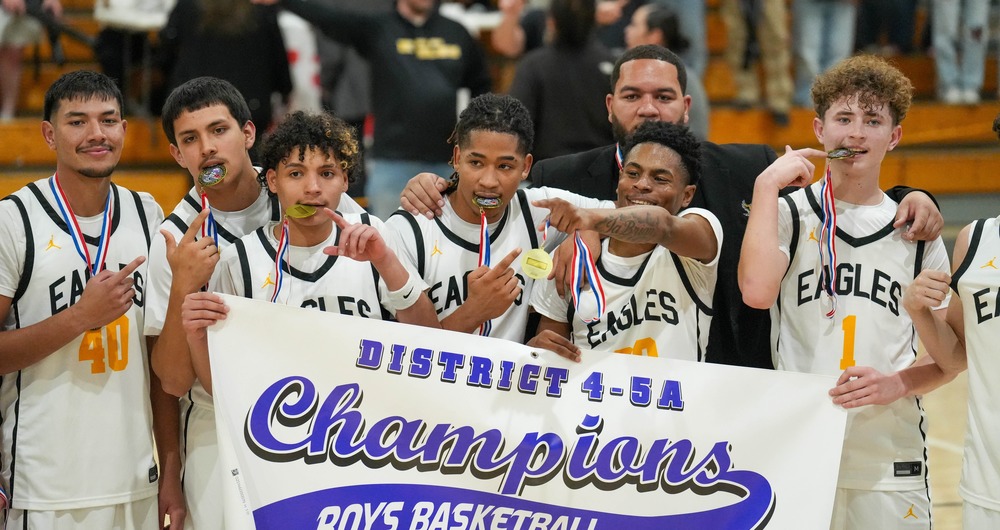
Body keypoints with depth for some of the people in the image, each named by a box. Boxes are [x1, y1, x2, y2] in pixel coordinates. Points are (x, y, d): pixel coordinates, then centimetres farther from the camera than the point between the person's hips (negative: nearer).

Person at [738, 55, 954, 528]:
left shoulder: (916, 235, 9)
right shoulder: (787, 213, 2)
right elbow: (757, 291, -19)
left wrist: (898, 384, -10)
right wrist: (767, 185, -12)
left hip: (892, 461, 2)